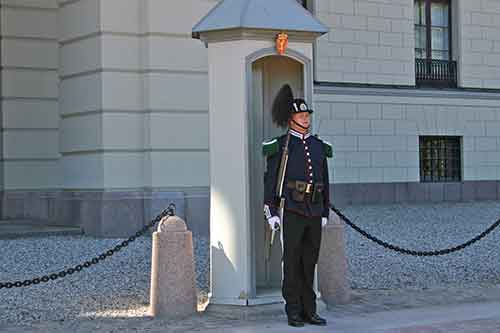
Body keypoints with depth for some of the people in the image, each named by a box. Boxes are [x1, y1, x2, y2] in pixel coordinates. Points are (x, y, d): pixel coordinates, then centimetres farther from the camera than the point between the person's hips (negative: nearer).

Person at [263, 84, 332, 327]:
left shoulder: (318, 146, 13)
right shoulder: (280, 146, -3)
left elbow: (324, 182, 16)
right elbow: (270, 180, -5)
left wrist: (325, 213, 12)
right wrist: (271, 213, -10)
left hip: (314, 212, 5)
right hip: (292, 211, -5)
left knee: (309, 262, 8)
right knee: (292, 262, -2)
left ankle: (309, 311, 13)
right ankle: (294, 312, 5)